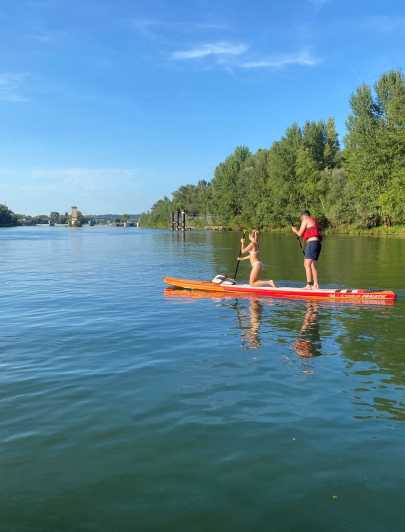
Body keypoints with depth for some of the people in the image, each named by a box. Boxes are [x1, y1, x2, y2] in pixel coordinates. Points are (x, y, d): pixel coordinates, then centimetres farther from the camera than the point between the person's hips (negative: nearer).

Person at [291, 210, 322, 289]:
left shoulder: (305, 220, 1)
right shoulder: (315, 221, 26)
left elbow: (300, 234, -2)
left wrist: (295, 230, 18)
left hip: (311, 243, -9)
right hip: (318, 244, 9)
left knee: (307, 265, -10)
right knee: (313, 265, 11)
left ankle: (308, 285, -16)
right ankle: (316, 285, 9)